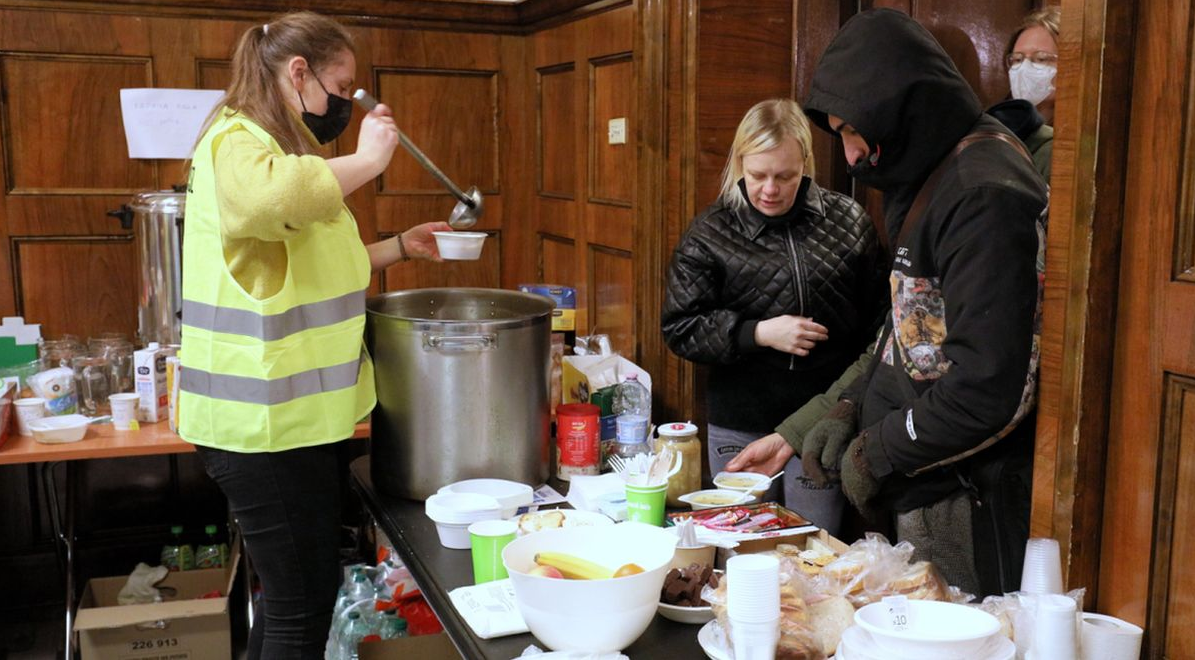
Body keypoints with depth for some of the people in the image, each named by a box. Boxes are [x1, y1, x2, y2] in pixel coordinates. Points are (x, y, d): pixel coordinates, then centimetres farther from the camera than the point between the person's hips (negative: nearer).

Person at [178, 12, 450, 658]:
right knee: (300, 606, -1)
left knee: (303, 589, 19)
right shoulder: (237, 141, -14)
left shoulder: (281, 145, 19)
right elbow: (267, 198, -40)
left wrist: (401, 246, 20)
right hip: (263, 419, -10)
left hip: (292, 411, 10)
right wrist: (368, 159, -26)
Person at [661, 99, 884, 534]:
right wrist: (759, 333, -17)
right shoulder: (710, 234, -2)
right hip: (740, 429, 0)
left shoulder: (848, 222, 2)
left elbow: (877, 315, 7)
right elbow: (679, 329, -5)